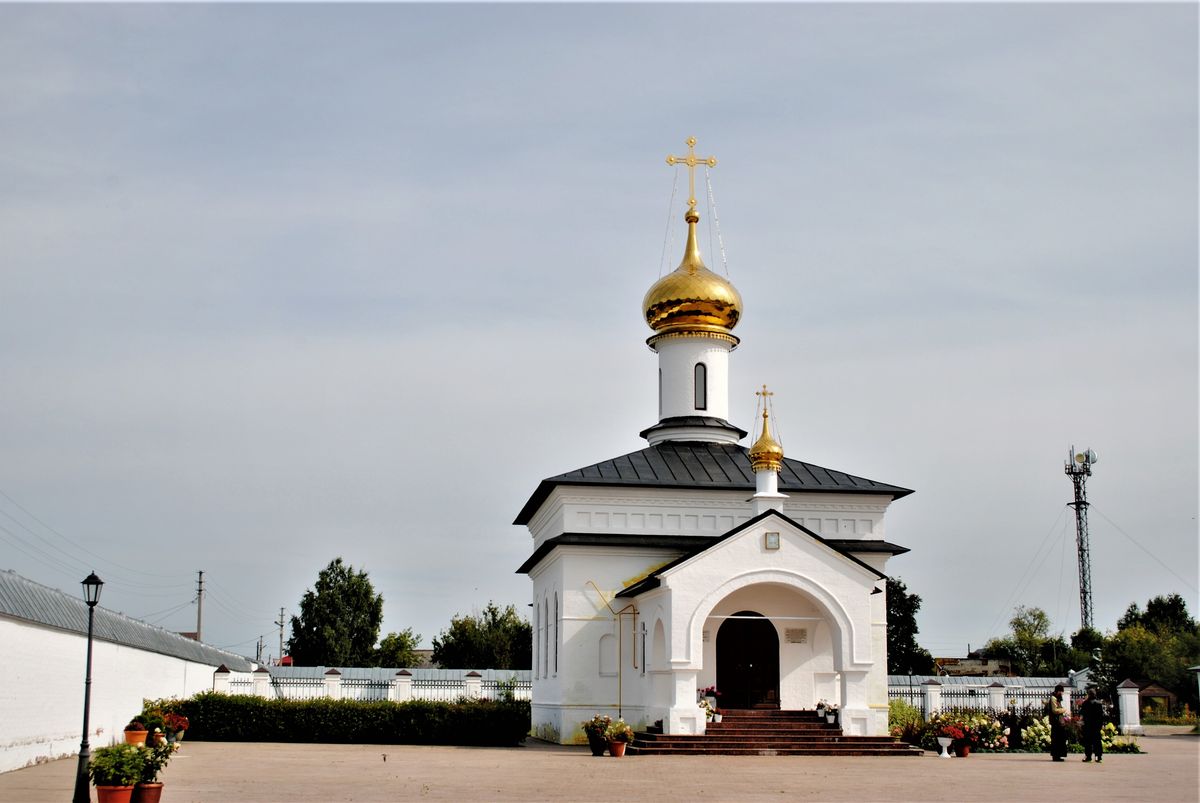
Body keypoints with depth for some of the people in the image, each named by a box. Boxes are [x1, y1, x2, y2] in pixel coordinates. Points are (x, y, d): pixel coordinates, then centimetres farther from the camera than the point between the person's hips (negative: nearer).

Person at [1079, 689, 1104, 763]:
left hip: (1088, 724, -3)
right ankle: (1099, 756, 2)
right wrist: (1102, 723, 10)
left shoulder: (1086, 703, -9)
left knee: (1088, 740, 4)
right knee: (1097, 740, 7)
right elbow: (1102, 714, 4)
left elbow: (1081, 713, -5)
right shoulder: (1099, 703, 2)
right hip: (1097, 725, 3)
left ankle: (1088, 756, 2)